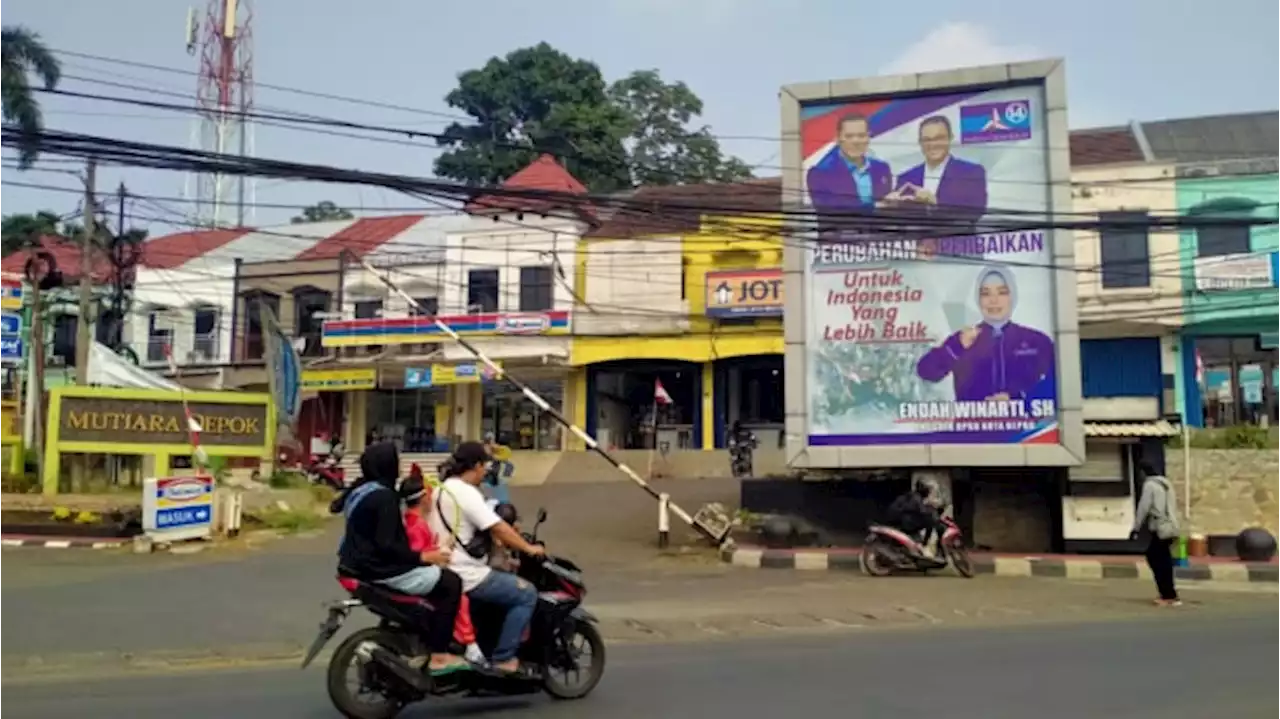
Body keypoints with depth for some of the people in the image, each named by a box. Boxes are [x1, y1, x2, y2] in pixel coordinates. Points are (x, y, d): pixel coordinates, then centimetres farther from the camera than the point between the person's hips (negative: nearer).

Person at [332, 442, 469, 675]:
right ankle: (439, 656, -5)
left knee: (433, 576, 27)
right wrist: (423, 557, -21)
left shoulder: (360, 490, 7)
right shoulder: (384, 496, -21)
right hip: (381, 570, -11)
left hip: (360, 564, 11)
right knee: (451, 583, -7)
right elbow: (386, 545, -26)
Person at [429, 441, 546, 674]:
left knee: (508, 577, 28)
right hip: (467, 576, -11)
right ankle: (503, 657, -5)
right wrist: (528, 548, -8)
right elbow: (498, 528, -19)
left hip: (448, 572, 11)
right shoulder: (465, 493, -18)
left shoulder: (443, 489, 14)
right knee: (526, 594, -7)